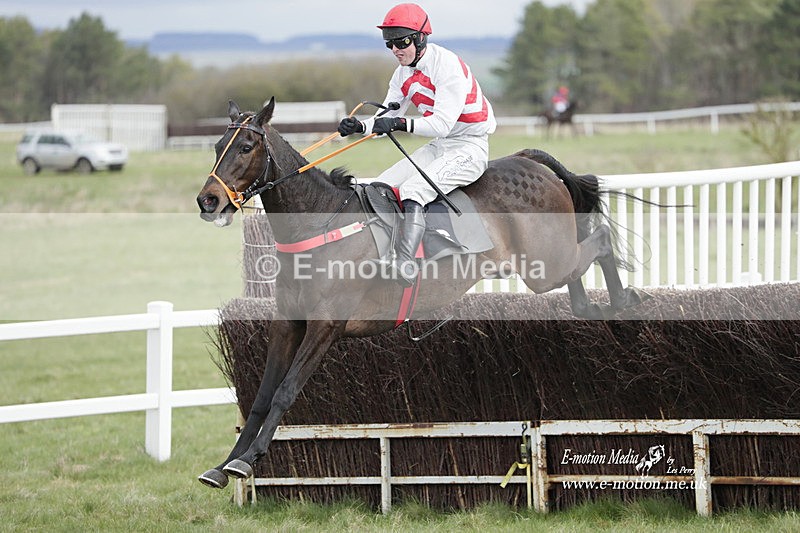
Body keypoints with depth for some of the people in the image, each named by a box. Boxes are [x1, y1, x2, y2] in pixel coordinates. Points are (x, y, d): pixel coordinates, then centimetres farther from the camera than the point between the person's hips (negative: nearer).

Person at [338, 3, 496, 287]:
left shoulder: (447, 65, -21)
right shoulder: (403, 73, 6)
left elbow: (442, 124, -29)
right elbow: (388, 119, 7)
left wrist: (402, 123, -42)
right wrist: (360, 126, -14)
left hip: (469, 146, -9)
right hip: (438, 146, 9)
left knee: (412, 190, -29)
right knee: (381, 187, -1)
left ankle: (405, 267, -40)